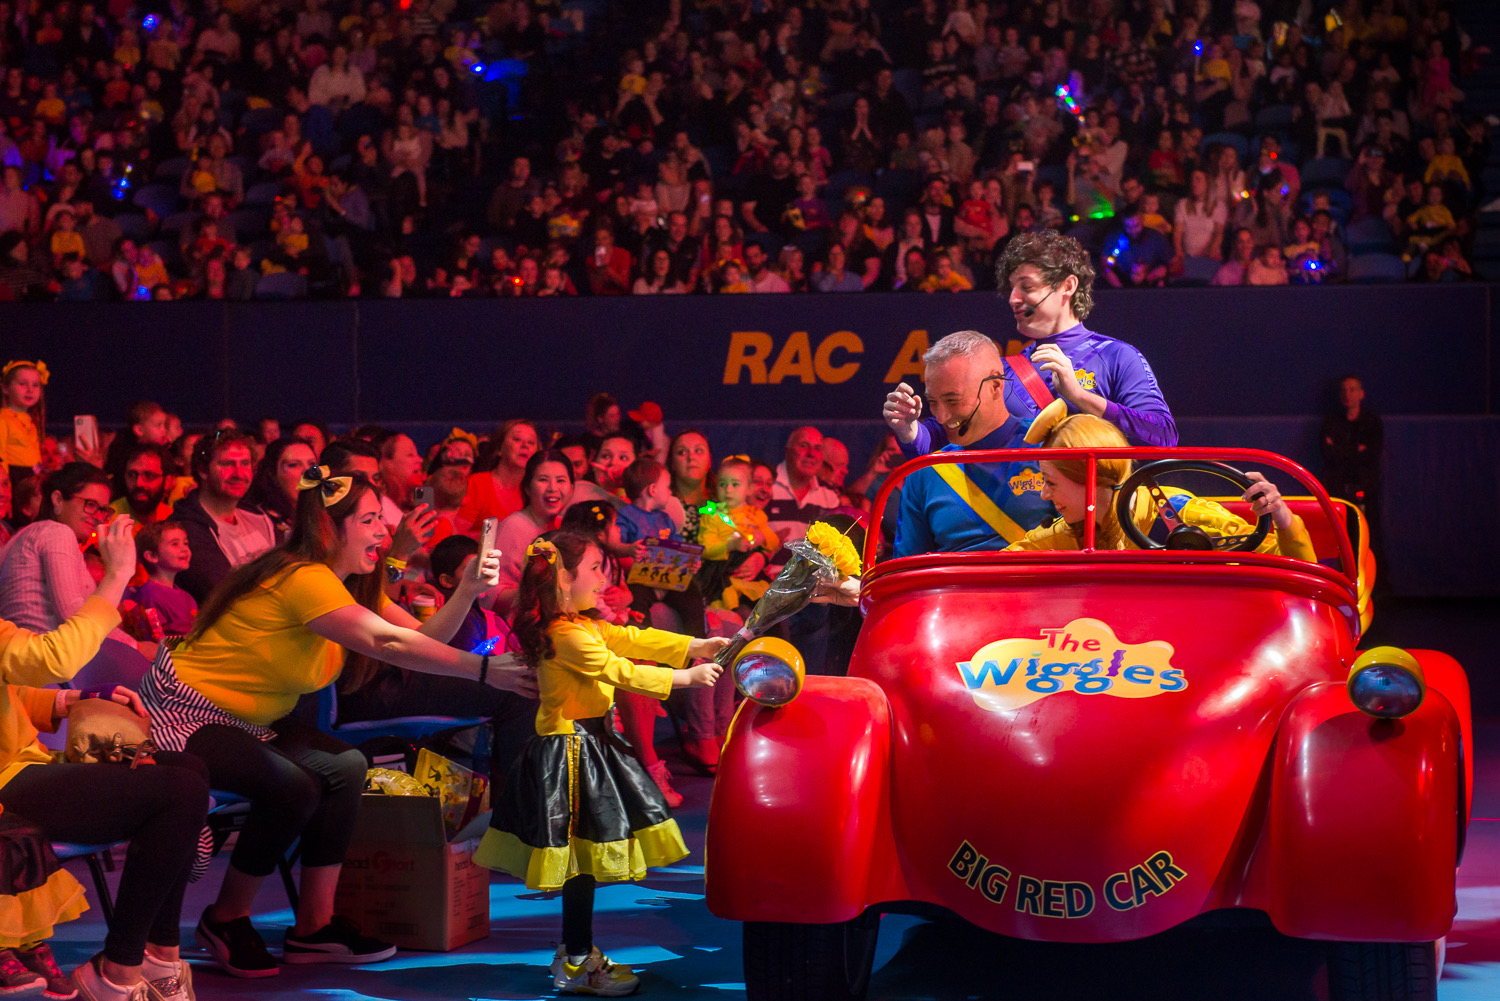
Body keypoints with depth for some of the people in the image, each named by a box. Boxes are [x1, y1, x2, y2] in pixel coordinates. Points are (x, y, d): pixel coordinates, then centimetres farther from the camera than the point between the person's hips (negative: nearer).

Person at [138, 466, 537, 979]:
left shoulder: (350, 583, 5)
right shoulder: (302, 579, -25)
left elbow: (424, 636, -3)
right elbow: (387, 643, -34)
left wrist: (468, 590, -20)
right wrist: (485, 670, -36)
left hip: (249, 720, 10)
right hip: (185, 712, -10)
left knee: (346, 766, -10)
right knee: (293, 787, -28)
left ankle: (314, 926, -3)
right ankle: (226, 920, -7)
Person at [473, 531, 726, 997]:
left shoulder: (584, 626, 13)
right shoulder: (567, 635, -20)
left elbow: (633, 639, 12)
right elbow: (621, 672, -20)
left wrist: (696, 647, 5)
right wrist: (686, 677, -13)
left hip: (589, 744, 10)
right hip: (572, 750, -10)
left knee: (584, 858, 15)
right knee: (582, 857, -4)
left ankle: (577, 951, 24)